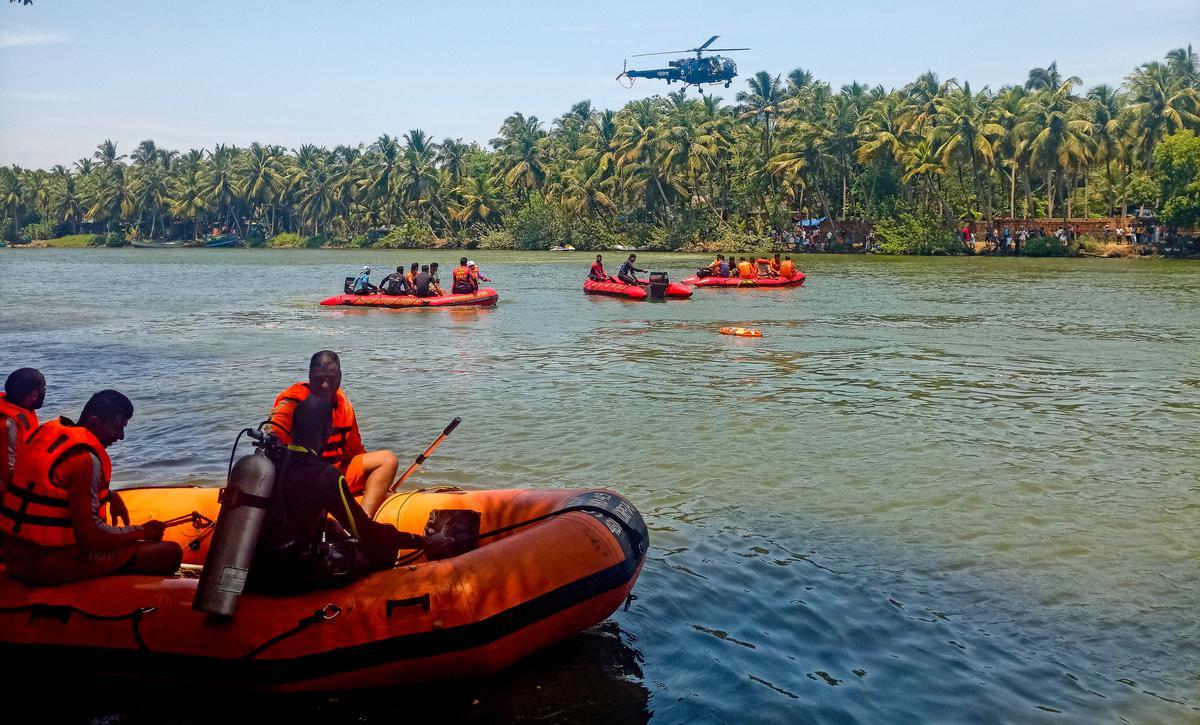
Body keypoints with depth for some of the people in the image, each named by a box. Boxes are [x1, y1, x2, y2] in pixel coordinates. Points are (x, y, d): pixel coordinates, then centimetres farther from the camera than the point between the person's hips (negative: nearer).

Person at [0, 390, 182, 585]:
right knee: (171, 553, -12)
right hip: (51, 566, -10)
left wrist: (110, 495, 16)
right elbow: (91, 535, -22)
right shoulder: (85, 459, -19)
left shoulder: (47, 430, 7)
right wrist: (142, 532, -9)